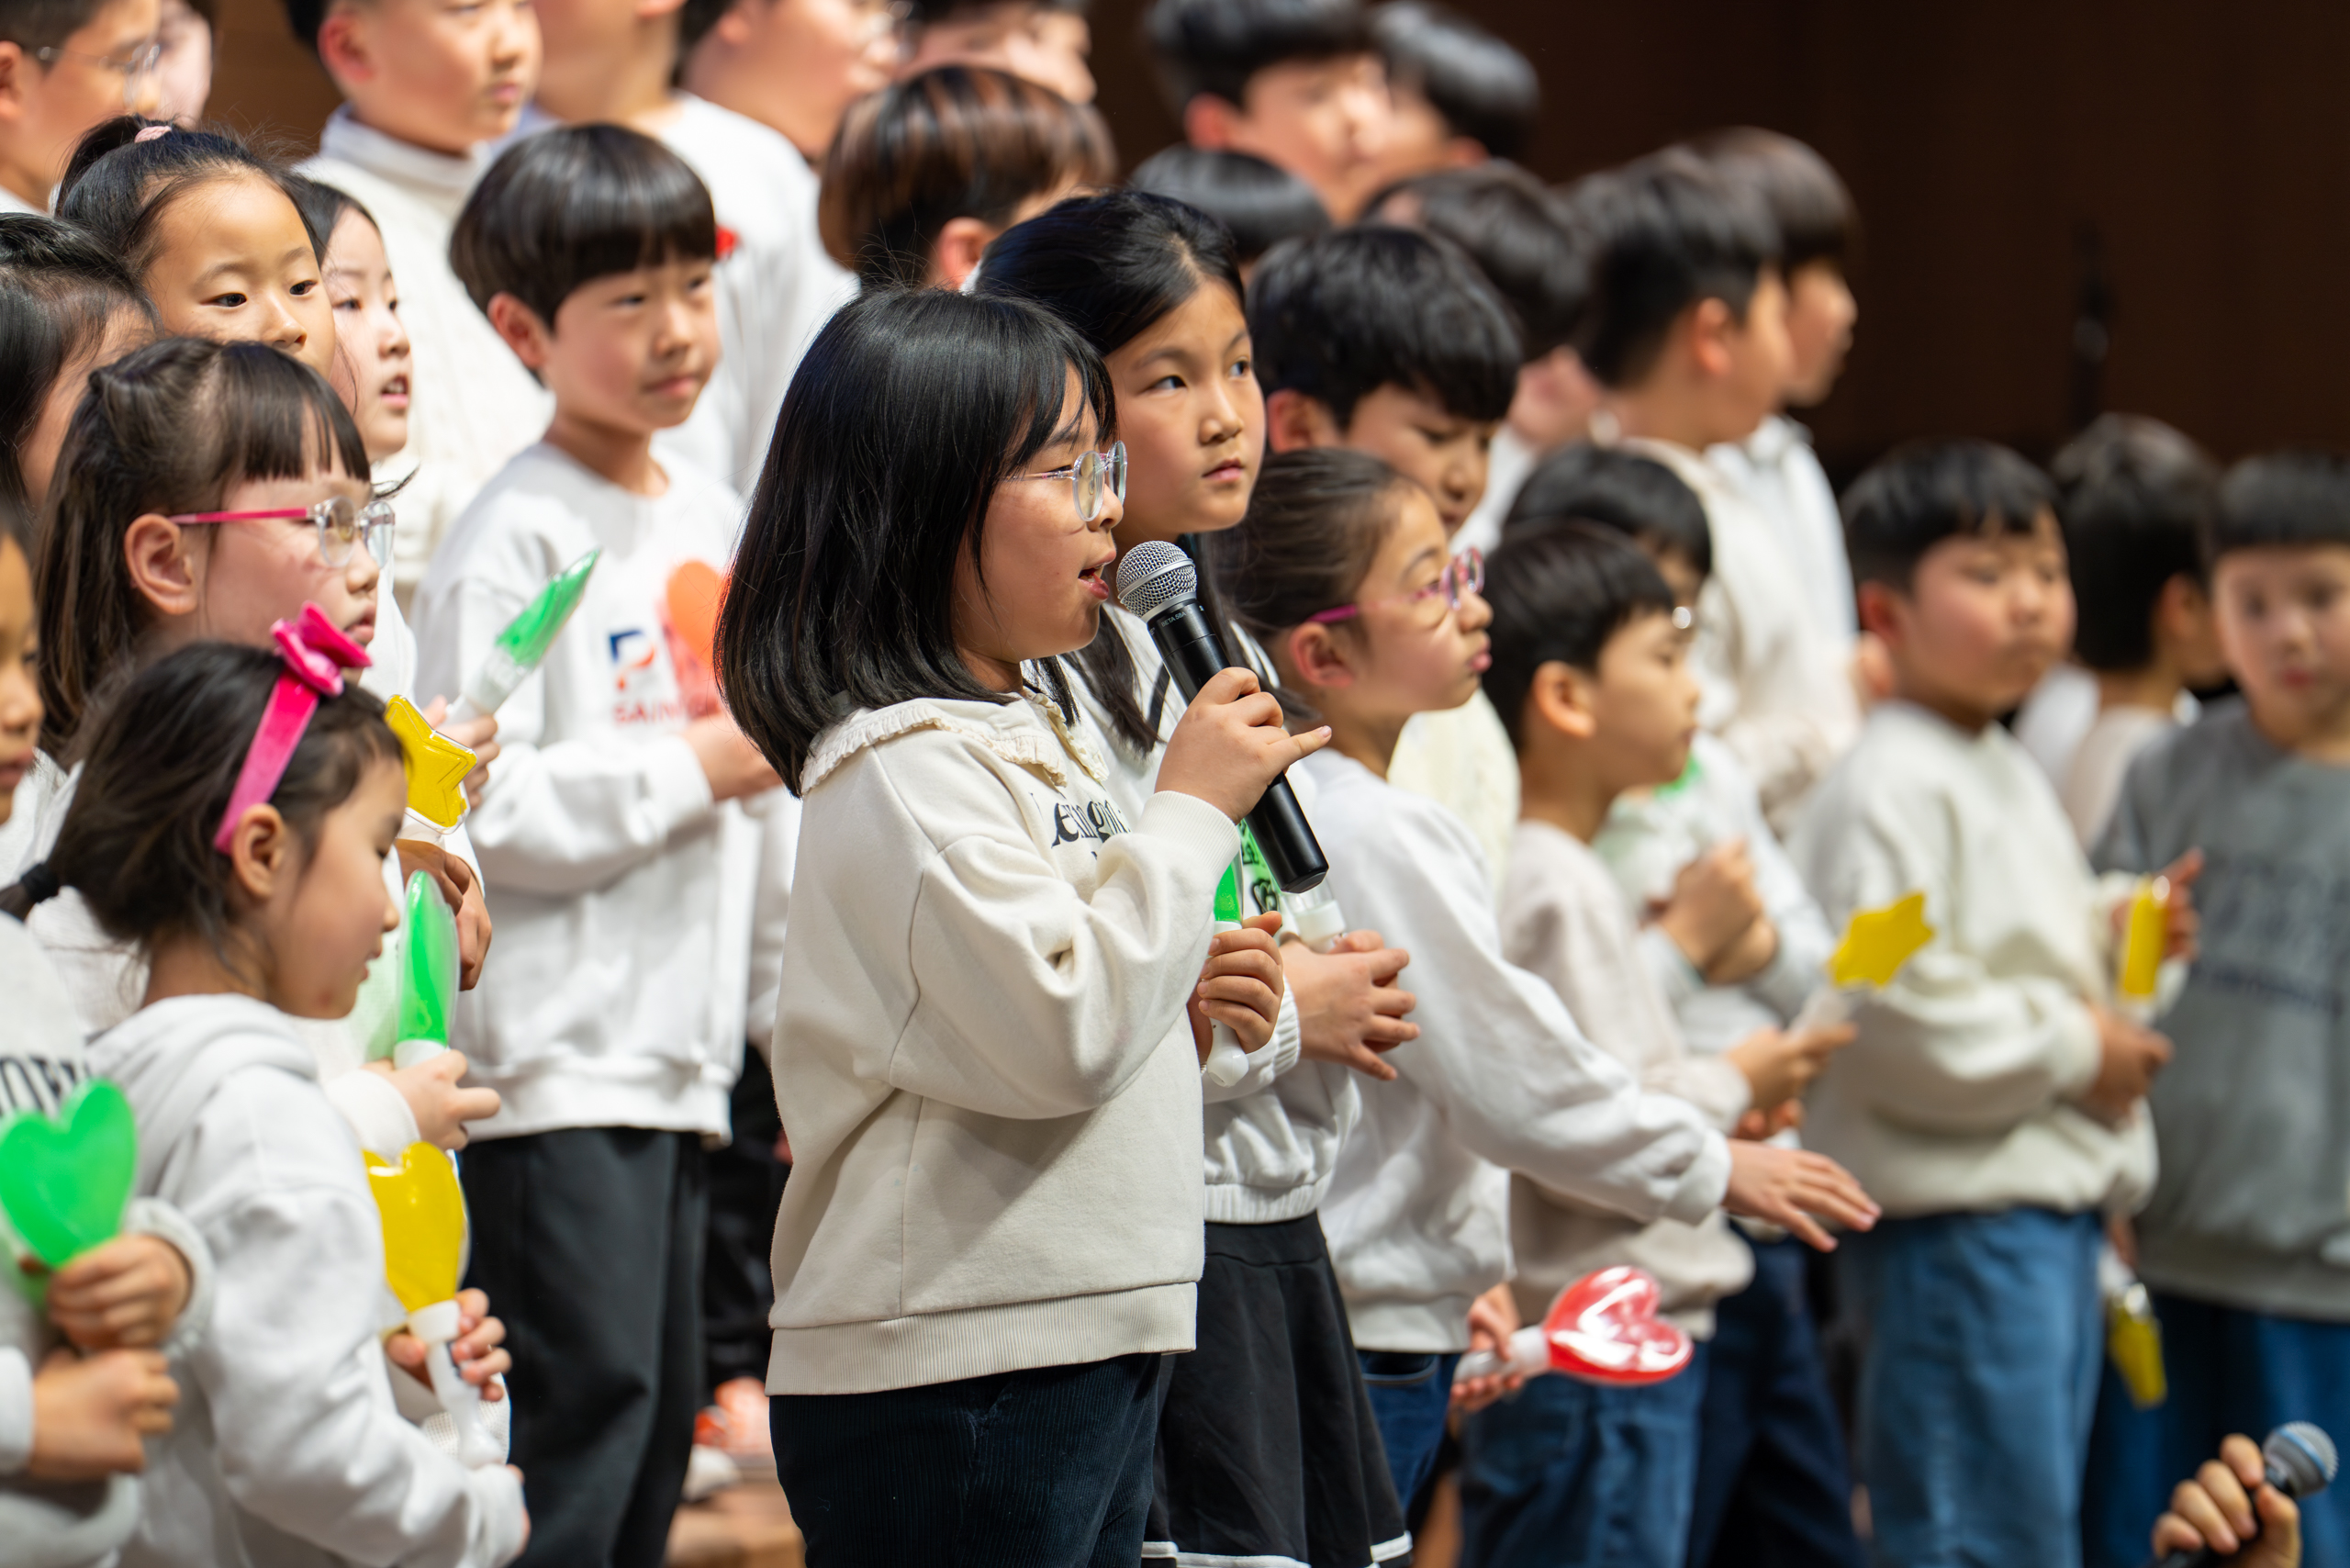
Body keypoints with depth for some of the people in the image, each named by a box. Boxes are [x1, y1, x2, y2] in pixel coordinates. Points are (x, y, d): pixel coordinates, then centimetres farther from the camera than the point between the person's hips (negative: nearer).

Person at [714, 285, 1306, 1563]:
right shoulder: (904, 772, -15)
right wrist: (1189, 811, -15)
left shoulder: (1028, 725, 16)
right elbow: (1054, 1034, -24)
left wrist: (1184, 1009, 6)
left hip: (1094, 1346, 10)